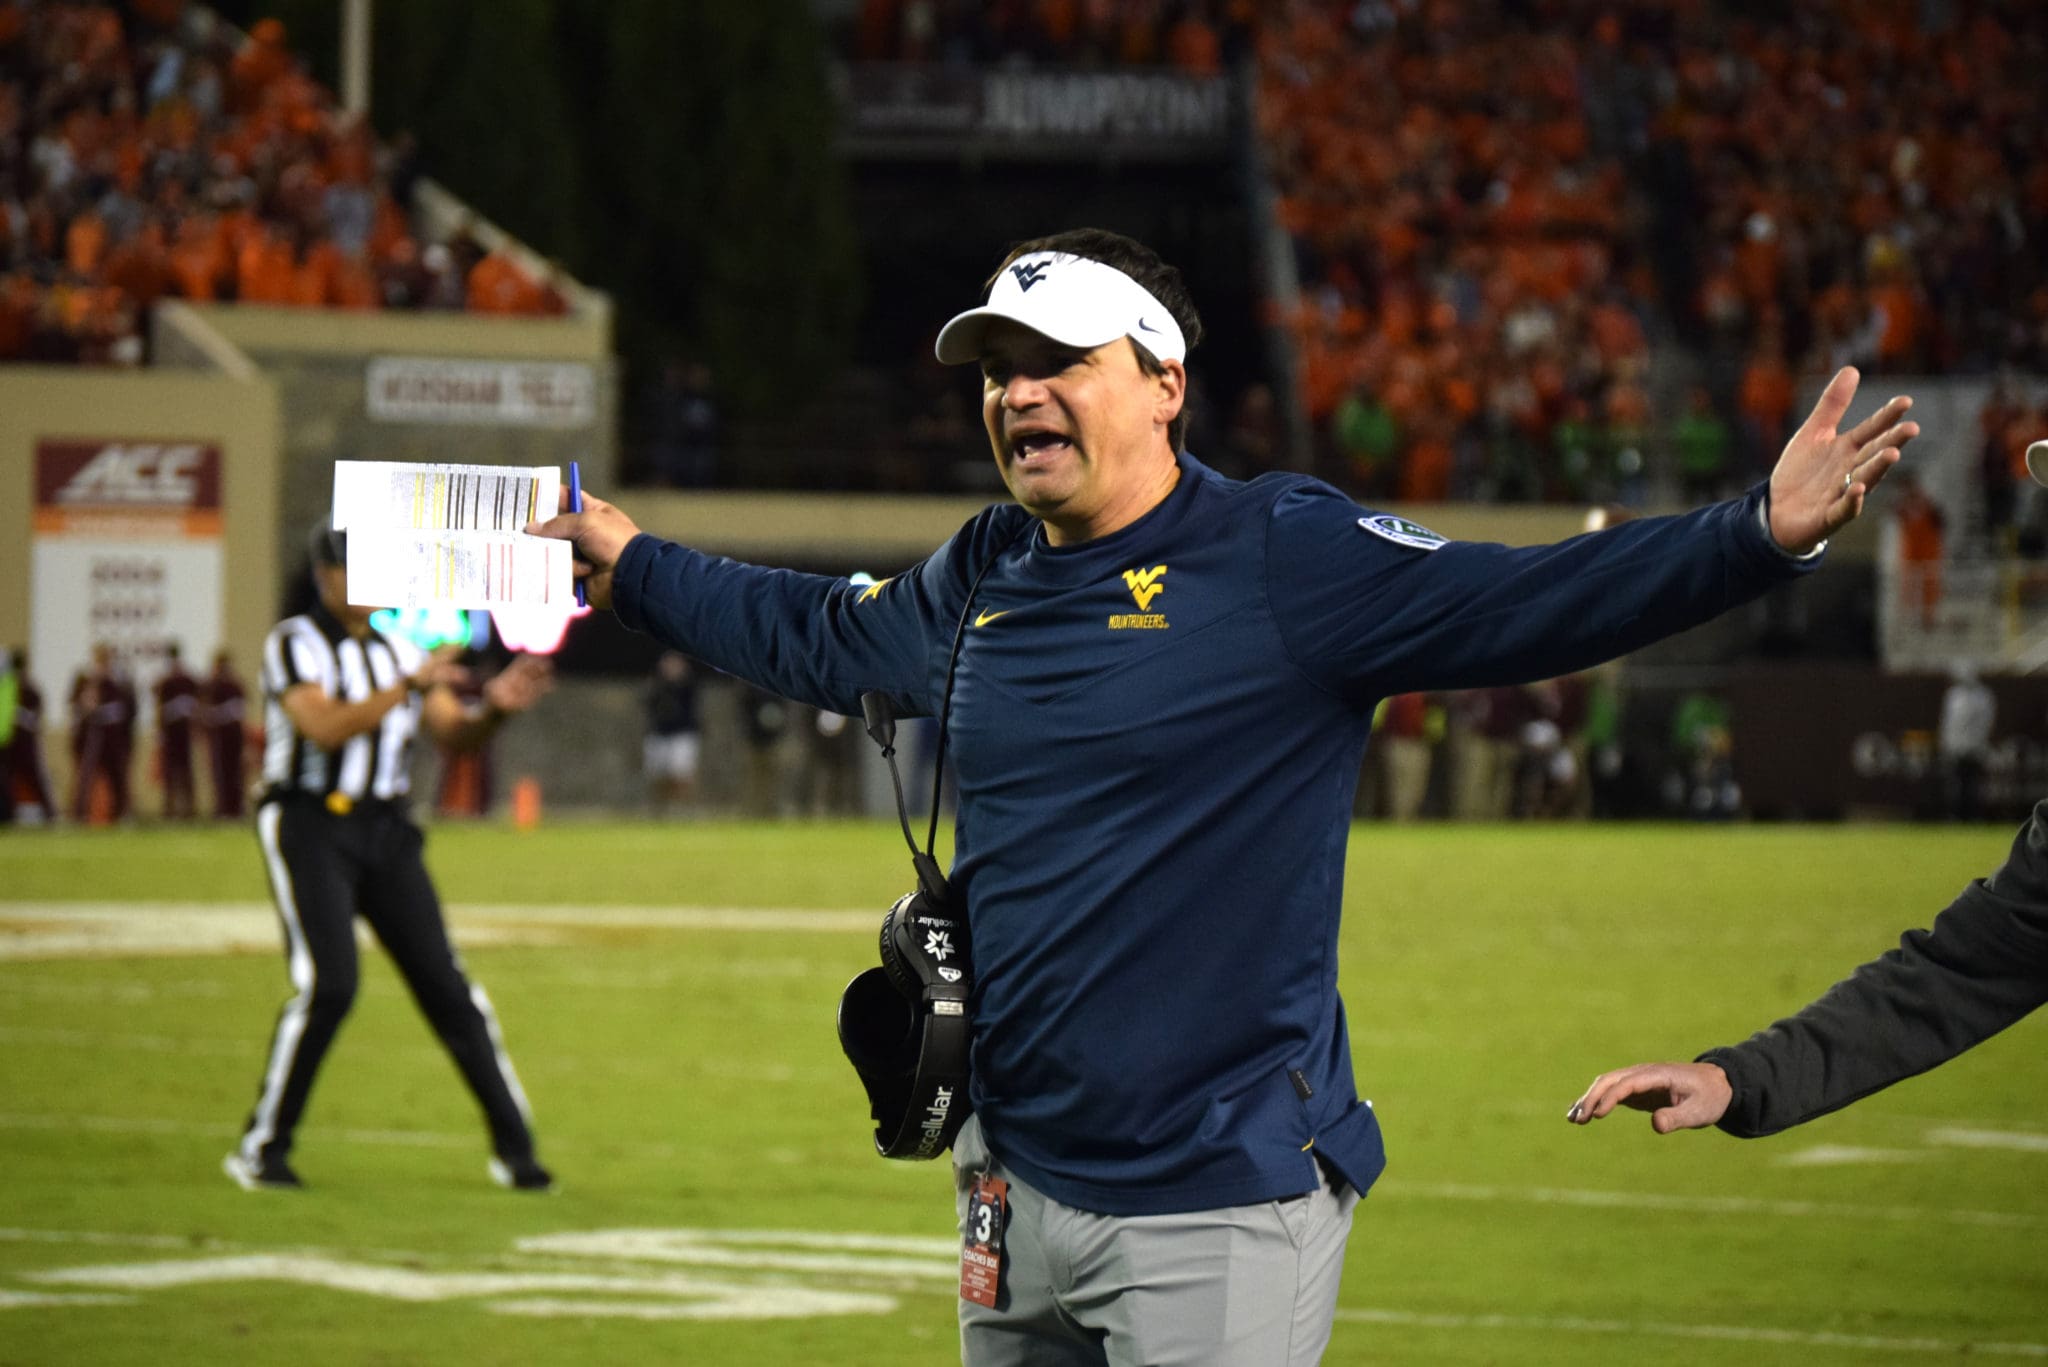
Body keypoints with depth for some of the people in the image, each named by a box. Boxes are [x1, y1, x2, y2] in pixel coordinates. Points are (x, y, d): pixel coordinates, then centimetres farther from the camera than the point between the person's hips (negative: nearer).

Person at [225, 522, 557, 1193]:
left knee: (443, 981, -1)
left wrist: (494, 708, -17)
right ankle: (262, 1146, -7)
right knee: (328, 982, -19)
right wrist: (407, 687, -28)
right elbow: (325, 729, -21)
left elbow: (453, 731, 4)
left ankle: (513, 1145, 3)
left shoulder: (400, 652, 13)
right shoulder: (294, 644, -6)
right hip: (310, 826, -5)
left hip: (385, 833, 5)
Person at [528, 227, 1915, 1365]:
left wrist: (1761, 535, -32)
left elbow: (1525, 603, -19)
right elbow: (823, 634, 33)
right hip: (1014, 1183, 7)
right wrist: (639, 566, 41)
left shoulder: (1282, 557, -9)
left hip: (1222, 1208, -7)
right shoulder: (980, 583, 12)